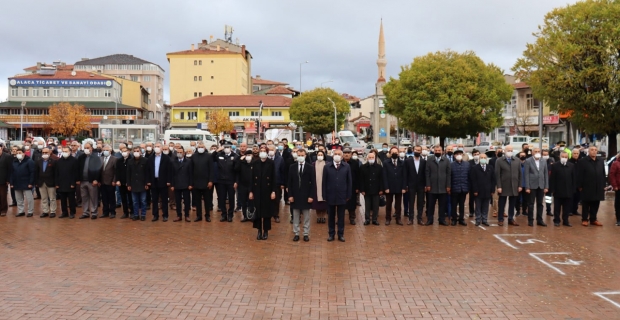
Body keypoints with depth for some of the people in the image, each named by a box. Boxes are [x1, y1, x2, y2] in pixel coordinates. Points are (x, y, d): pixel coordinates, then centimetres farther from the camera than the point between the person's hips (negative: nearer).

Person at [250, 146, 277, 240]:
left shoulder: (271, 163, -4)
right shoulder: (256, 163, 4)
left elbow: (274, 178, -5)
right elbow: (253, 178, 6)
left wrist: (273, 191, -10)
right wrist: (251, 191, 3)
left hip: (267, 190, -2)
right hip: (257, 190, 2)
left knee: (267, 211, 4)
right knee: (258, 211, 5)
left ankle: (266, 231, 14)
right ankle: (259, 231, 15)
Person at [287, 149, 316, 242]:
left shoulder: (310, 167, -1)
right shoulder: (292, 167, 3)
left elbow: (313, 183, -2)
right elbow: (289, 182, 3)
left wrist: (311, 196, -9)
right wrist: (290, 195, -4)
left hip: (306, 196, -1)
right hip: (295, 196, 2)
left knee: (306, 217, 6)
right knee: (295, 217, 8)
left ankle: (306, 234, 13)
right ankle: (296, 234, 16)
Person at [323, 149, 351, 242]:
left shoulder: (346, 167, 0)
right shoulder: (327, 167, 0)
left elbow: (349, 182, 1)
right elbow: (324, 182, 1)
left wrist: (348, 195, -2)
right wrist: (325, 195, -3)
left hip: (342, 196, 0)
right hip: (330, 196, 0)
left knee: (341, 216, 8)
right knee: (331, 216, 9)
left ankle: (341, 234, 17)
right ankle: (331, 234, 18)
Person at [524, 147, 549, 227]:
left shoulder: (544, 161, 7)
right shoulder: (528, 161, -3)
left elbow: (546, 174, 7)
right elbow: (526, 175, -6)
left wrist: (546, 187, 2)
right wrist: (527, 187, -11)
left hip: (541, 186, 3)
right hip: (532, 185, -3)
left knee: (540, 204, 8)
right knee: (531, 204, 3)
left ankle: (539, 220, 15)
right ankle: (530, 220, 11)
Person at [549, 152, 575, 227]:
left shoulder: (572, 166, 5)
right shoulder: (555, 166, -3)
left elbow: (574, 178, 6)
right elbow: (552, 179, -5)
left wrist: (573, 189, 0)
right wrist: (551, 189, -9)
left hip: (568, 191, 2)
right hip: (558, 191, -2)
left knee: (567, 208, 7)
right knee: (557, 207, 6)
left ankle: (565, 221, 16)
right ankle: (556, 220, 14)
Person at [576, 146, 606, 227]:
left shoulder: (601, 161, 10)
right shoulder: (583, 161, -5)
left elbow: (603, 174, 12)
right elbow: (580, 175, -6)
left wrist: (603, 185, 8)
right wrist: (580, 186, -9)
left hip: (598, 187, 4)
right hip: (587, 187, -4)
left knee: (595, 204, 9)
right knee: (586, 204, 4)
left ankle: (593, 219, 19)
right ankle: (584, 219, 12)